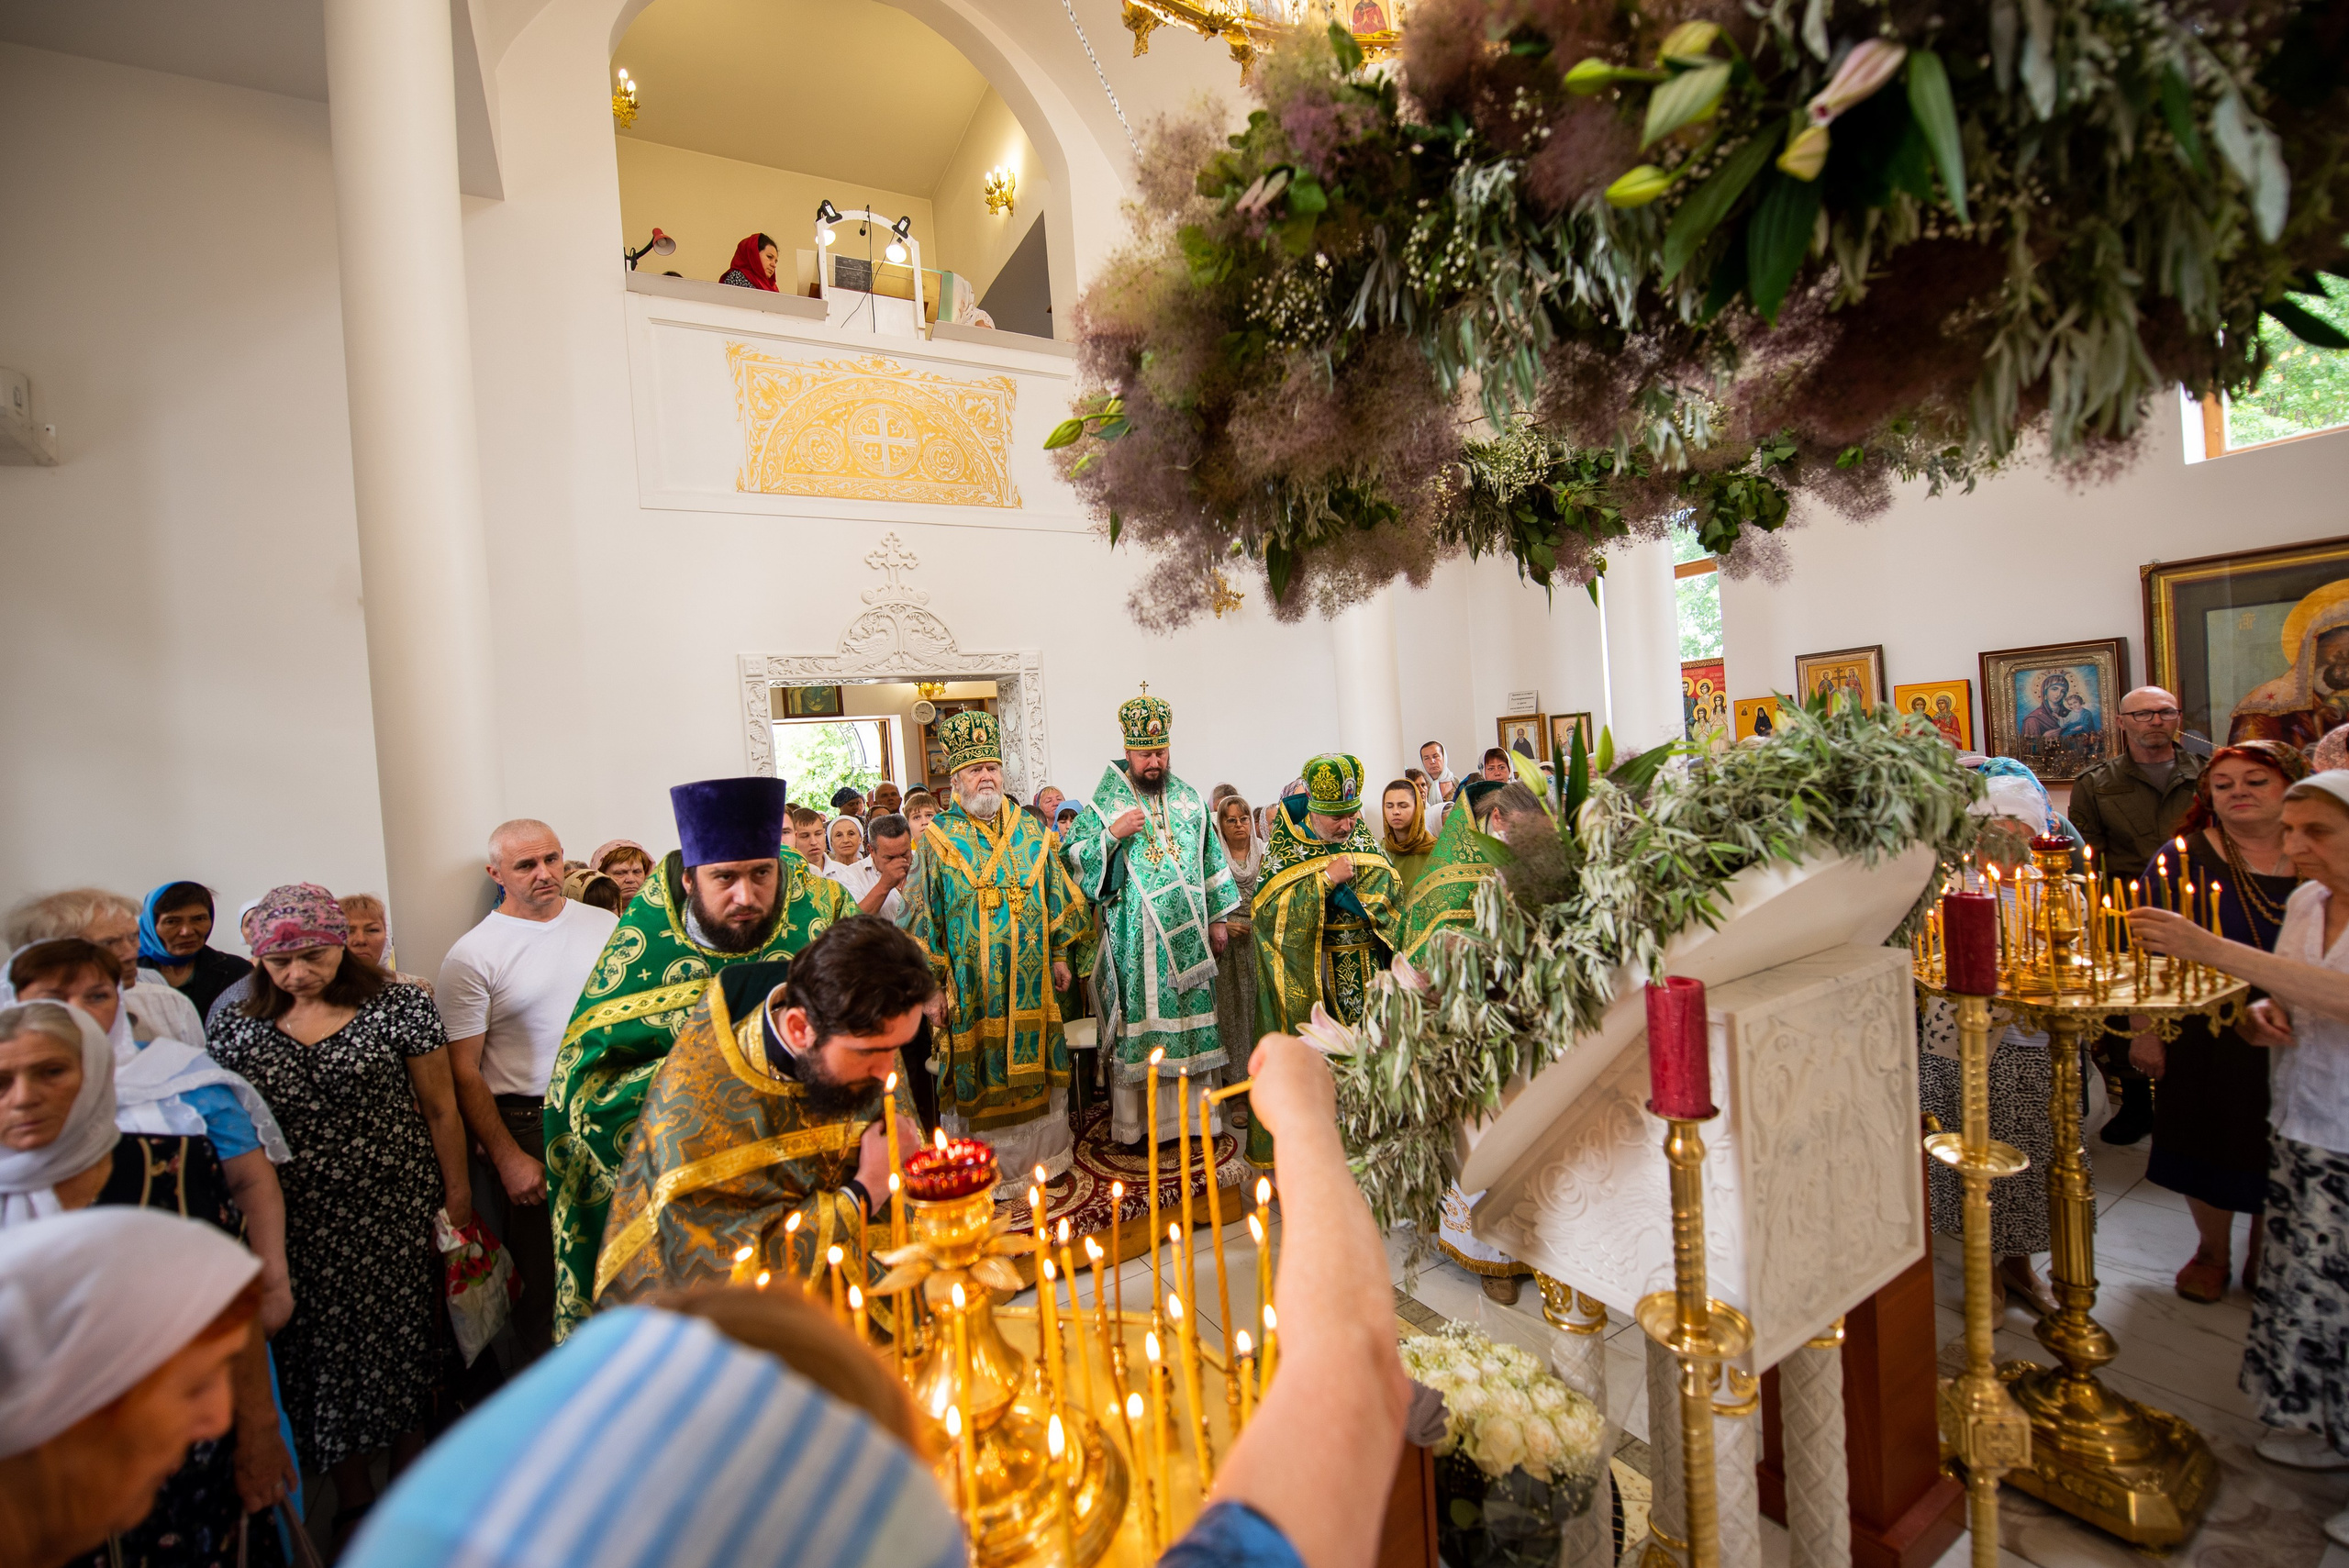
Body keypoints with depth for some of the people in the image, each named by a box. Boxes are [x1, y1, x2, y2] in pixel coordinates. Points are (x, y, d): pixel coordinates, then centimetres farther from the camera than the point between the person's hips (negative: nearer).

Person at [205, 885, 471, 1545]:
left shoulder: (400, 1006, -7)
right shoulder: (237, 1027, 1)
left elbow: (440, 1108, -4)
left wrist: (456, 1193, -3)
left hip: (398, 1212, -2)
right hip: (299, 1224, 2)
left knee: (405, 1330, 8)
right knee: (323, 1345, 10)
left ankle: (412, 1465, 32)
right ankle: (354, 1493, 31)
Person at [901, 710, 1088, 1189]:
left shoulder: (1030, 833, 6)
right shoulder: (938, 839, -4)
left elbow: (1055, 897, 13)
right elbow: (924, 917, -5)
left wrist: (1059, 955, 11)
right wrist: (933, 985, -8)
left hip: (1030, 982, 3)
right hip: (969, 984, -3)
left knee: (1031, 1064, 13)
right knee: (976, 1072, 4)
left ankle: (1038, 1153, 30)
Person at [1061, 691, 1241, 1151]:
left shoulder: (1189, 798, 9)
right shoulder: (1105, 802, -2)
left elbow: (1211, 859, 13)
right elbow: (1072, 859, -5)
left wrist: (1218, 917, 10)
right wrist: (1113, 833, -18)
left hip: (1187, 938, 4)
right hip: (1133, 941, -3)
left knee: (1189, 1022, 9)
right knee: (1138, 1027, 1)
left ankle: (1187, 1112, 23)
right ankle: (1136, 1121, 14)